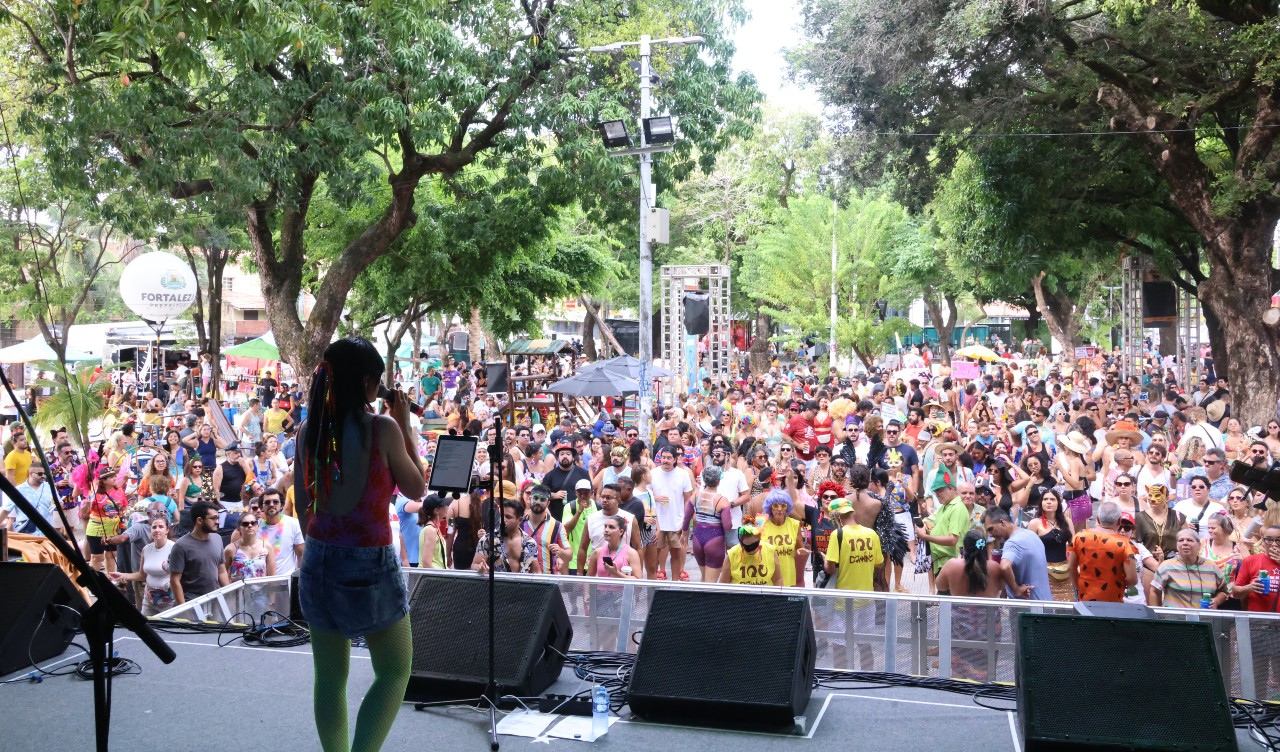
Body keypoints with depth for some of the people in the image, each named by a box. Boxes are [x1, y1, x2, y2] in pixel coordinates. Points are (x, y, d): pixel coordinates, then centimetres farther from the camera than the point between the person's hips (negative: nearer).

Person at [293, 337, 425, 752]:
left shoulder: (308, 431, 1)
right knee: (395, 672, 11)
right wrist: (405, 427, 2)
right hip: (370, 565, -5)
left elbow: (302, 505, 9)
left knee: (330, 678, 16)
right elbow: (416, 489, -1)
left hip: (319, 561, 5)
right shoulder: (382, 428, -14)